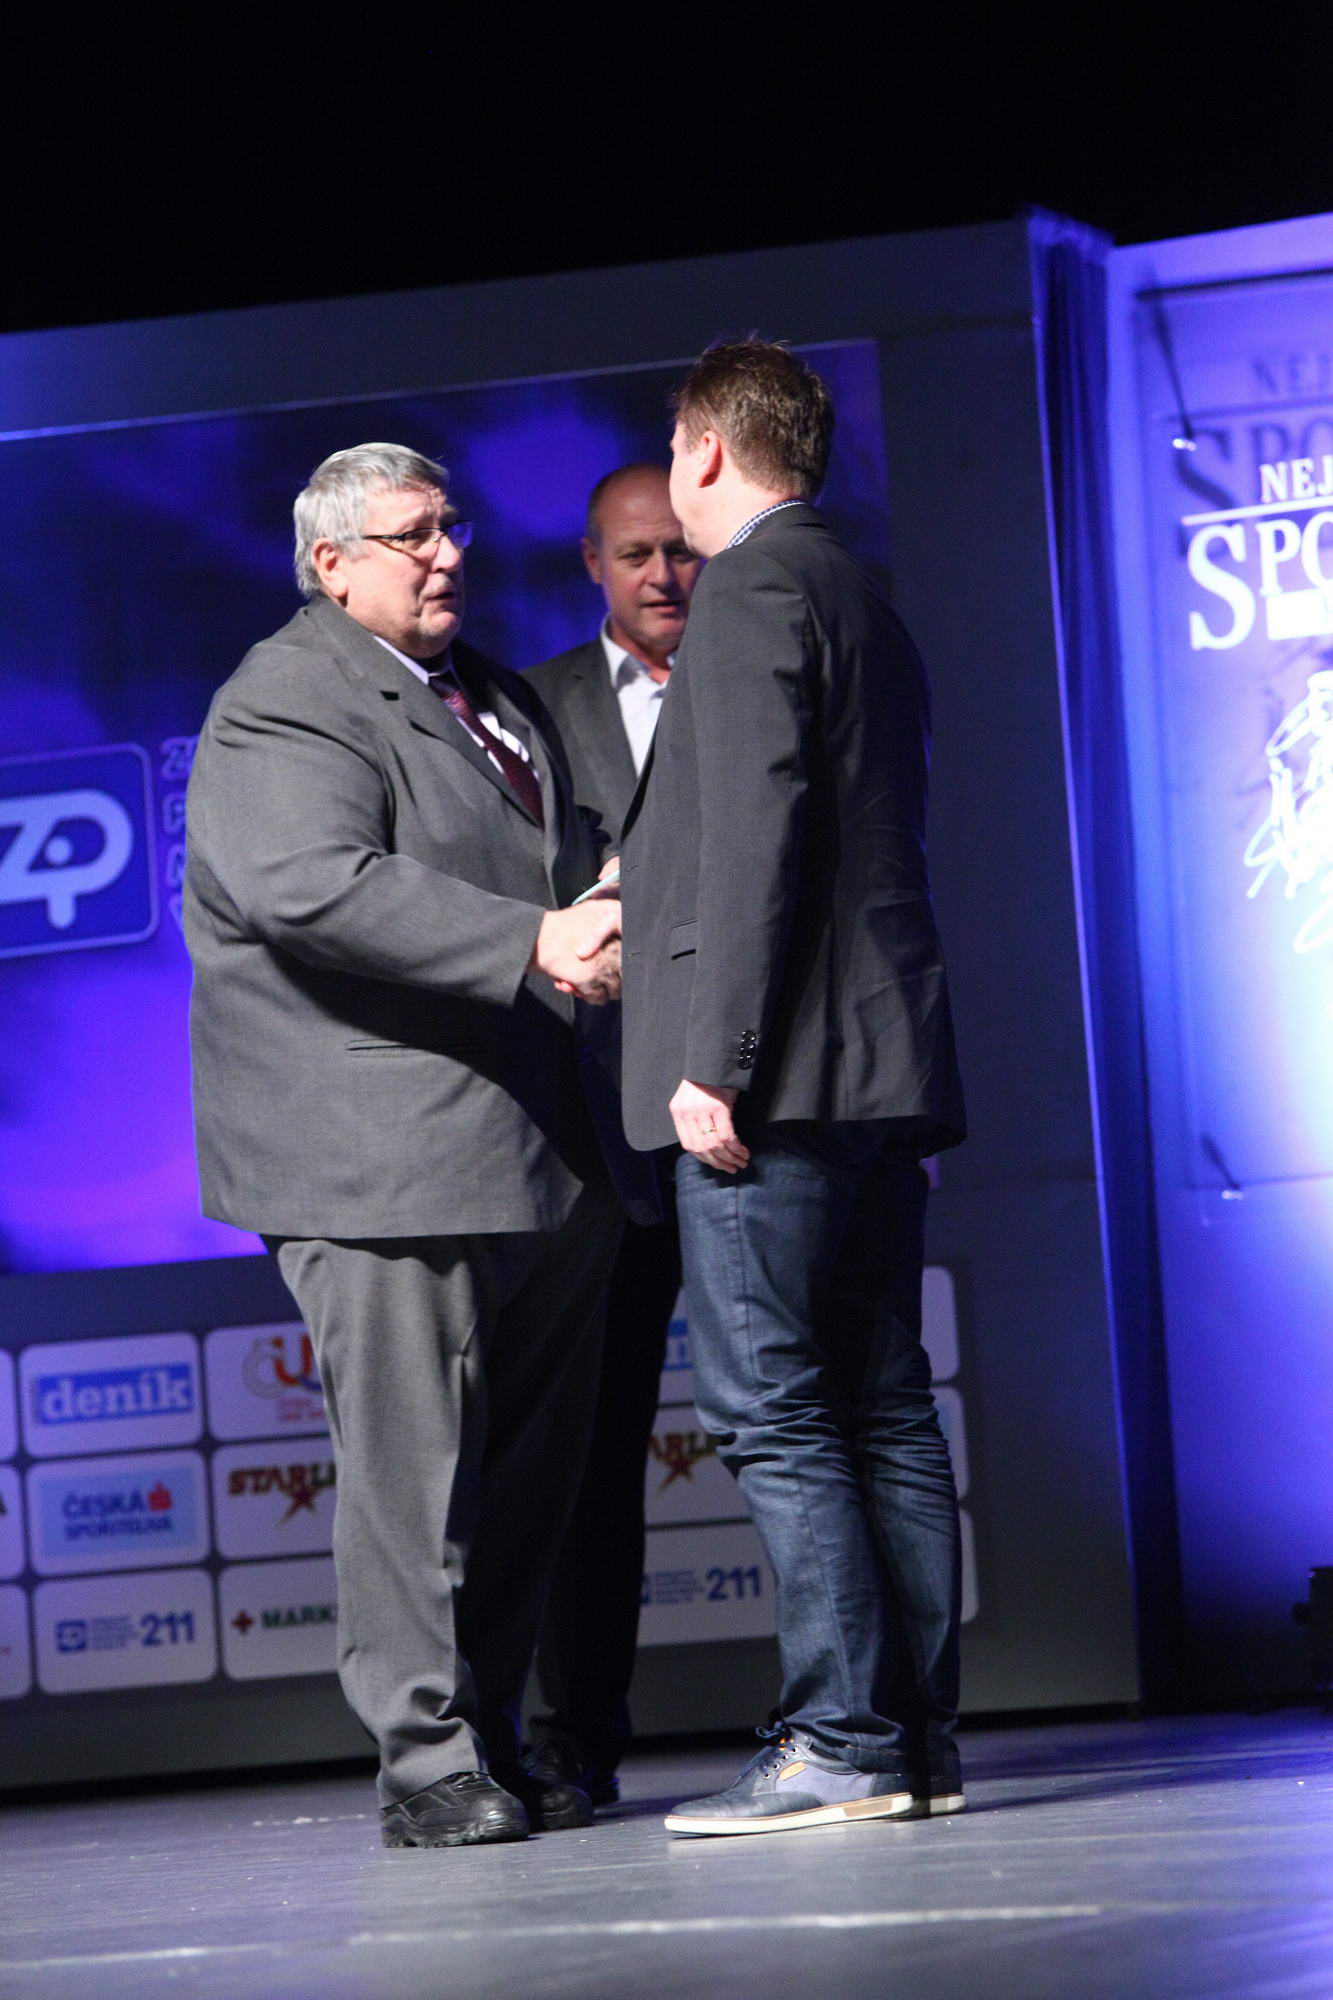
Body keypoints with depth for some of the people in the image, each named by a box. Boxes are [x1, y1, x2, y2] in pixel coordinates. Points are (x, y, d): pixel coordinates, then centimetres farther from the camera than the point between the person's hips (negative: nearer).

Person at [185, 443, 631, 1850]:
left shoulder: (491, 693, 21)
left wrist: (606, 916, 10)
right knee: (411, 1459, -7)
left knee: (532, 1462, 11)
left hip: (536, 1151, 9)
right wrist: (533, 941, -28)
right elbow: (314, 888, -25)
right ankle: (427, 1760, -2)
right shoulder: (282, 709, -8)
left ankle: (490, 1740, 20)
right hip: (385, 1154, -9)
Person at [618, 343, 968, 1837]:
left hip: (782, 1067, -9)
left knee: (768, 1410, -9)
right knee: (881, 1407, 8)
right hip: (883, 1068, 9)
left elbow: (757, 830, -17)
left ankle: (841, 1742, -11)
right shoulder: (865, 604, 22)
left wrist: (716, 1059, -19)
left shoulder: (752, 589, -7)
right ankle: (917, 1741, 8)